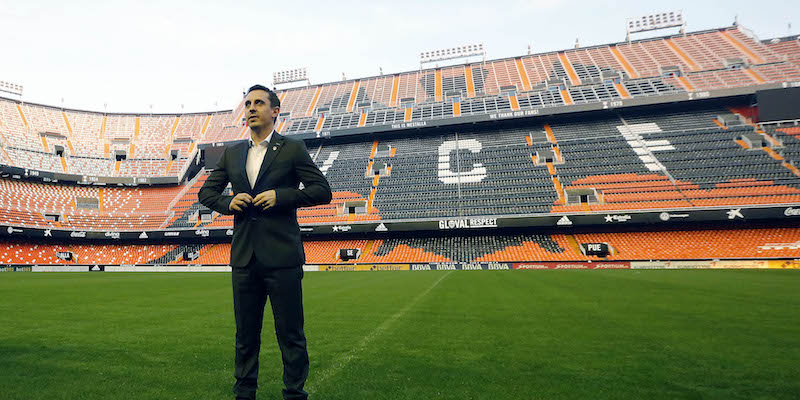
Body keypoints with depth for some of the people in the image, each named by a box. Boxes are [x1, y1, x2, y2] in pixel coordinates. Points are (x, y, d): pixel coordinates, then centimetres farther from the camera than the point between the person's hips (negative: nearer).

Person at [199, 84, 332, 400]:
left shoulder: (293, 149, 1)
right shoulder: (232, 153, 15)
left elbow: (322, 191, -4)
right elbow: (206, 192, 19)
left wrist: (280, 196, -15)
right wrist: (228, 202, -2)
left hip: (282, 257, -4)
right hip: (244, 258, 5)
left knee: (291, 335, 5)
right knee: (245, 335, 16)